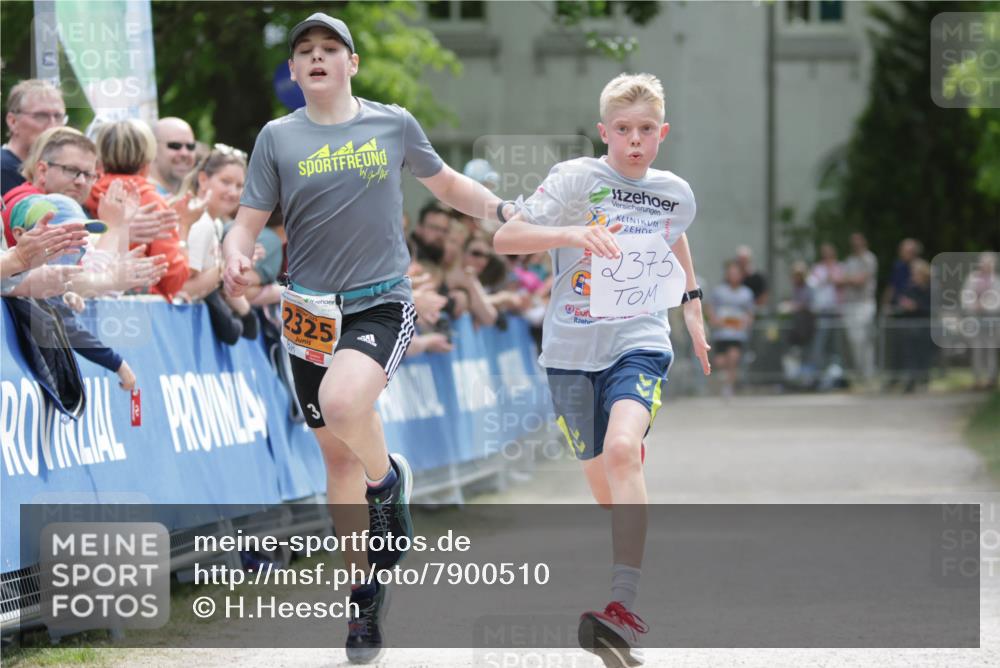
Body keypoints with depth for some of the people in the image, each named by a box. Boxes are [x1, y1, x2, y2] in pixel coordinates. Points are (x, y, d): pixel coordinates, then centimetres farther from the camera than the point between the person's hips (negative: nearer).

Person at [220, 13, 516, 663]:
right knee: (337, 454, 8)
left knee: (344, 402, -32)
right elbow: (248, 224, 2)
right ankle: (365, 587, 24)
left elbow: (446, 183, 18)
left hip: (382, 304, -2)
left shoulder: (394, 123, 3)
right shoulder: (279, 138, 3)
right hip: (312, 311, 2)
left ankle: (389, 477, 0)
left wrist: (502, 209, 5)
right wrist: (236, 260, -19)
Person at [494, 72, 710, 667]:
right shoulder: (576, 178, -8)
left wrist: (694, 306, 31)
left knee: (621, 450, -27)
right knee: (603, 484, 7)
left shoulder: (676, 193, 3)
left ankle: (625, 608, -32)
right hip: (572, 348, 1)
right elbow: (505, 239, -16)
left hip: (640, 343, -1)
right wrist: (570, 234, -31)